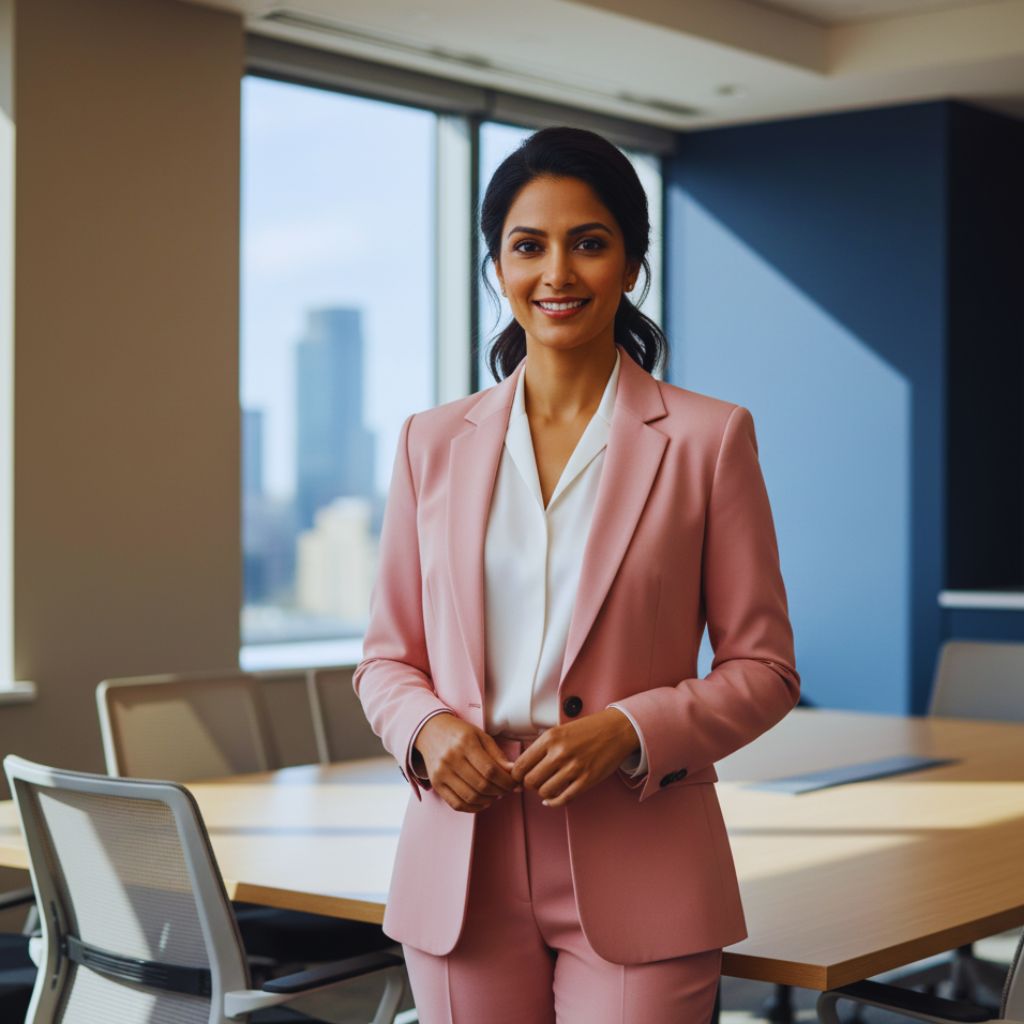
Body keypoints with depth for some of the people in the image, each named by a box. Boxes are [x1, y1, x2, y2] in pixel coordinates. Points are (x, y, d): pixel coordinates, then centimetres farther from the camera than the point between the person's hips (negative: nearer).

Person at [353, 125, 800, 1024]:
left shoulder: (707, 439, 0)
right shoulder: (434, 443, 8)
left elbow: (764, 669, 1)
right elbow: (386, 656, 13)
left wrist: (629, 732, -15)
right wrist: (426, 729, -9)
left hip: (637, 884, -2)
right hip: (462, 874, 3)